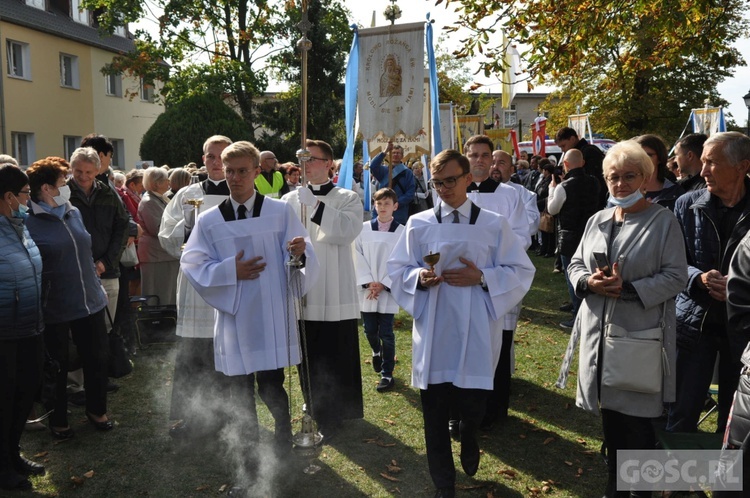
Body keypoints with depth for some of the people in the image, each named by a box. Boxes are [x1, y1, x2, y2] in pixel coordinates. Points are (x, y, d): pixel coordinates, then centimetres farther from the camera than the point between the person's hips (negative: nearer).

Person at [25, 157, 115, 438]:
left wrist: (96, 284, 17)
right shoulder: (29, 223, -14)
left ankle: (96, 410, 35)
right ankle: (58, 420, 32)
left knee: (97, 359, 14)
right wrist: (36, 303, -11)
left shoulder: (73, 212, 5)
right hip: (54, 309, -5)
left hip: (90, 301, 6)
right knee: (57, 367, 12)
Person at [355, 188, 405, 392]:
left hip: (389, 290, -2)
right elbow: (359, 258, 0)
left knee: (386, 333, 0)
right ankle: (377, 352, 43)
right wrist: (368, 283, -9)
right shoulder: (364, 228, 1)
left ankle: (387, 374, 11)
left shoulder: (401, 231, -3)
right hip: (367, 289, 2)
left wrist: (383, 284, -11)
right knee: (369, 330, 11)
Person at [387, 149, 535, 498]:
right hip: (432, 333, 1)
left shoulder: (494, 225, 1)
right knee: (434, 415, 6)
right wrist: (420, 277, -14)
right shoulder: (418, 224, 3)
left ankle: (469, 442, 47)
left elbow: (521, 271, 2)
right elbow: (397, 270, 7)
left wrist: (482, 278, -13)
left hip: (475, 334, 0)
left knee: (472, 405, 9)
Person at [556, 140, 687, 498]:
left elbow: (676, 276, -11)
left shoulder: (663, 221, -7)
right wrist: (588, 281, -9)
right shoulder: (597, 221, 9)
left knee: (638, 419, 3)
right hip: (599, 333, 5)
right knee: (609, 410, 16)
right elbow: (576, 264, 13)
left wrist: (628, 288, -22)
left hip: (640, 335, -5)